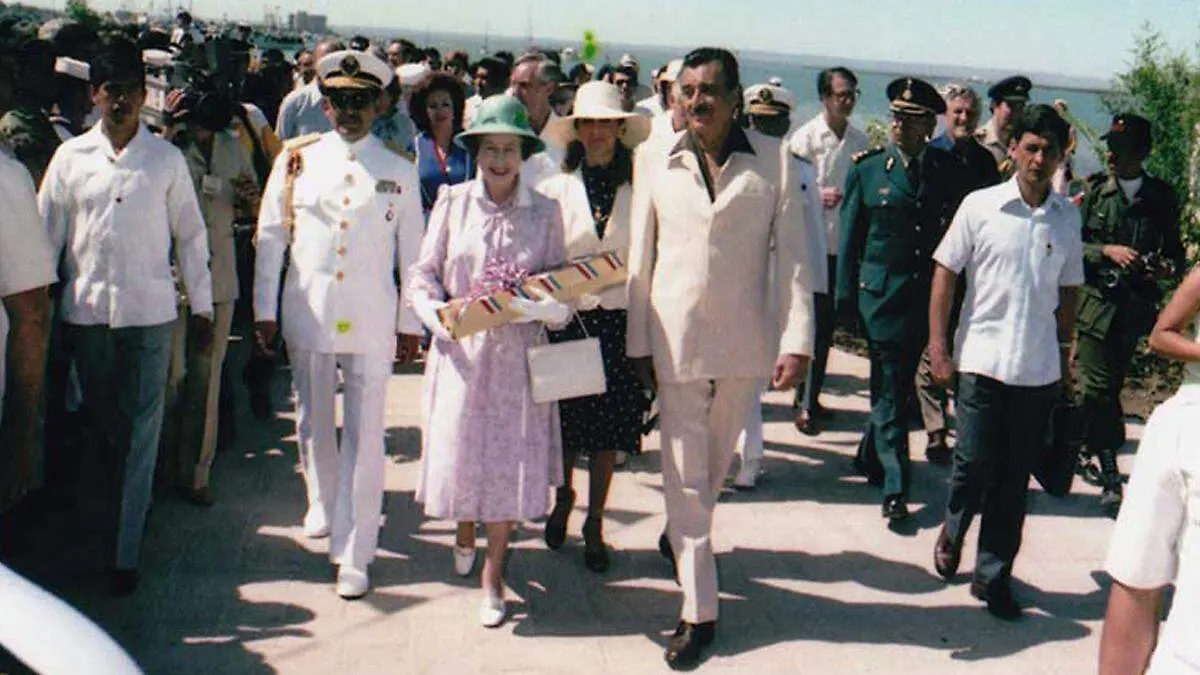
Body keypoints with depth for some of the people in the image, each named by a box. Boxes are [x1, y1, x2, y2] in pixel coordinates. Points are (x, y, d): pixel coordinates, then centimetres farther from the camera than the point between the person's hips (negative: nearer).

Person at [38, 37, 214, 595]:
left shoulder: (166, 158, 0)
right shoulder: (71, 156, 4)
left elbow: (190, 235, 6)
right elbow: (46, 234, 7)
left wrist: (202, 306, 6)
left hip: (149, 311, -2)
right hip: (86, 311, 2)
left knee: (141, 431, -2)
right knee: (100, 425, 12)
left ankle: (126, 553, 2)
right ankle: (99, 525, 32)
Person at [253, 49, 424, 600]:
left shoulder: (399, 171, 4)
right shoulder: (296, 161, 5)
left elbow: (412, 251, 6)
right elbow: (270, 238, 7)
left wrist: (411, 323, 5)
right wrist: (264, 310, 5)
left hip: (372, 321, -1)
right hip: (307, 315, 2)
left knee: (365, 435, -4)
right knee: (314, 423, 15)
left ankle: (354, 552, 1)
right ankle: (323, 504, 40)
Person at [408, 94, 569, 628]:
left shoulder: (545, 212, 2)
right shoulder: (452, 202, 1)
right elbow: (422, 274, 3)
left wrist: (541, 306, -16)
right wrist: (438, 315, -15)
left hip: (517, 354, 0)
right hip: (461, 351, 0)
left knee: (510, 458, 1)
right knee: (458, 448, 8)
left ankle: (493, 573, 18)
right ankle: (463, 533, 41)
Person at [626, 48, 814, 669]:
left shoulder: (773, 161, -2)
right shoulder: (655, 163, 1)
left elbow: (792, 254, -2)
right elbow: (640, 257, 5)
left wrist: (797, 339, -9)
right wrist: (638, 342, 4)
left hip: (745, 339, 1)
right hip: (675, 339, 0)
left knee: (715, 463, 17)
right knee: (685, 476, 2)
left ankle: (678, 537, 45)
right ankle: (699, 612, 9)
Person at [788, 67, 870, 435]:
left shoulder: (860, 140, 10)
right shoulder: (806, 137, -5)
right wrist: (820, 196, -21)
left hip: (845, 242, 5)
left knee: (828, 325, 11)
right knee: (813, 324, -7)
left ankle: (810, 395, 22)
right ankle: (804, 405, -1)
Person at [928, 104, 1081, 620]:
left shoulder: (1067, 216, 5)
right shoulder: (980, 206, -4)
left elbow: (1068, 290, 13)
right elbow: (945, 274, -1)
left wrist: (1065, 356, 14)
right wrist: (939, 349, -6)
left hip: (1039, 368, 3)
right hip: (982, 359, -2)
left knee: (1014, 478, 7)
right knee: (974, 463, -1)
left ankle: (994, 575, 19)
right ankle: (953, 530, 31)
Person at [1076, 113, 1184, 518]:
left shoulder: (1161, 197, 5)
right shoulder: (1094, 189, 1)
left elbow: (1175, 250, 14)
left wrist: (1169, 268, -8)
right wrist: (1108, 251, -14)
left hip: (1135, 303, 2)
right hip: (1094, 299, -2)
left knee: (1108, 385, 9)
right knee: (1098, 387, -7)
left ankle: (1088, 447, 32)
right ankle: (1111, 478, -3)